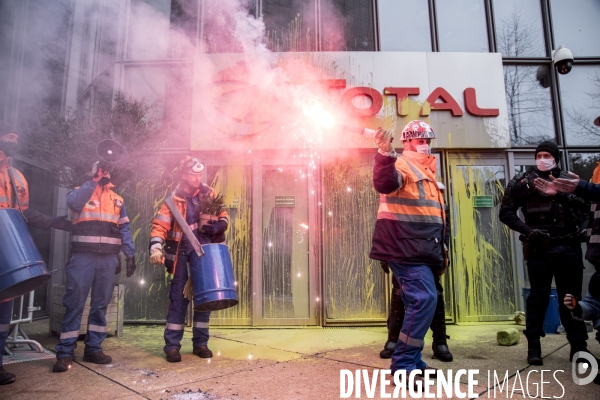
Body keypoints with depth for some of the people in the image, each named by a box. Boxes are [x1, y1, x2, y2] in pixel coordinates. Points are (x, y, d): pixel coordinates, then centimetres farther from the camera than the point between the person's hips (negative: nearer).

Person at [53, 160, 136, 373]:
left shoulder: (117, 199, 16)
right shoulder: (81, 191, 8)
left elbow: (124, 229, 13)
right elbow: (73, 202, -17)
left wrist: (130, 255, 5)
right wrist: (95, 180, -16)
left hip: (108, 259, 3)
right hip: (83, 257, -3)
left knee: (101, 304, 6)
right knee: (74, 303, -4)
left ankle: (93, 348, 14)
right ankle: (65, 353, 2)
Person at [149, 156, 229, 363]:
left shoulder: (209, 194, 5)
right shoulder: (174, 199, -1)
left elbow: (224, 218, 10)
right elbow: (160, 225, -9)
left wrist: (216, 226, -13)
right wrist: (156, 248, -24)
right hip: (183, 254, -2)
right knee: (179, 297, -3)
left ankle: (200, 343, 17)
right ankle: (172, 345, 5)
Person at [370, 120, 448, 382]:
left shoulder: (424, 169, 23)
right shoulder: (401, 163, -7)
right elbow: (384, 184, -32)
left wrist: (440, 247, 25)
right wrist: (385, 153, -47)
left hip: (418, 249, 10)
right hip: (405, 248, -10)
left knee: (419, 302, 13)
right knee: (424, 299, -17)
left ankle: (412, 362, 24)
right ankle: (402, 364, -8)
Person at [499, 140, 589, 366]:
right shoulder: (524, 181, 1)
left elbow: (584, 208, 22)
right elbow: (506, 212, -2)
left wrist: (582, 227, 3)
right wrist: (527, 230, -14)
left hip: (569, 248, 3)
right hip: (540, 248, -3)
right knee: (539, 296, 1)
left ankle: (578, 346, 21)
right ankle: (534, 347, 10)